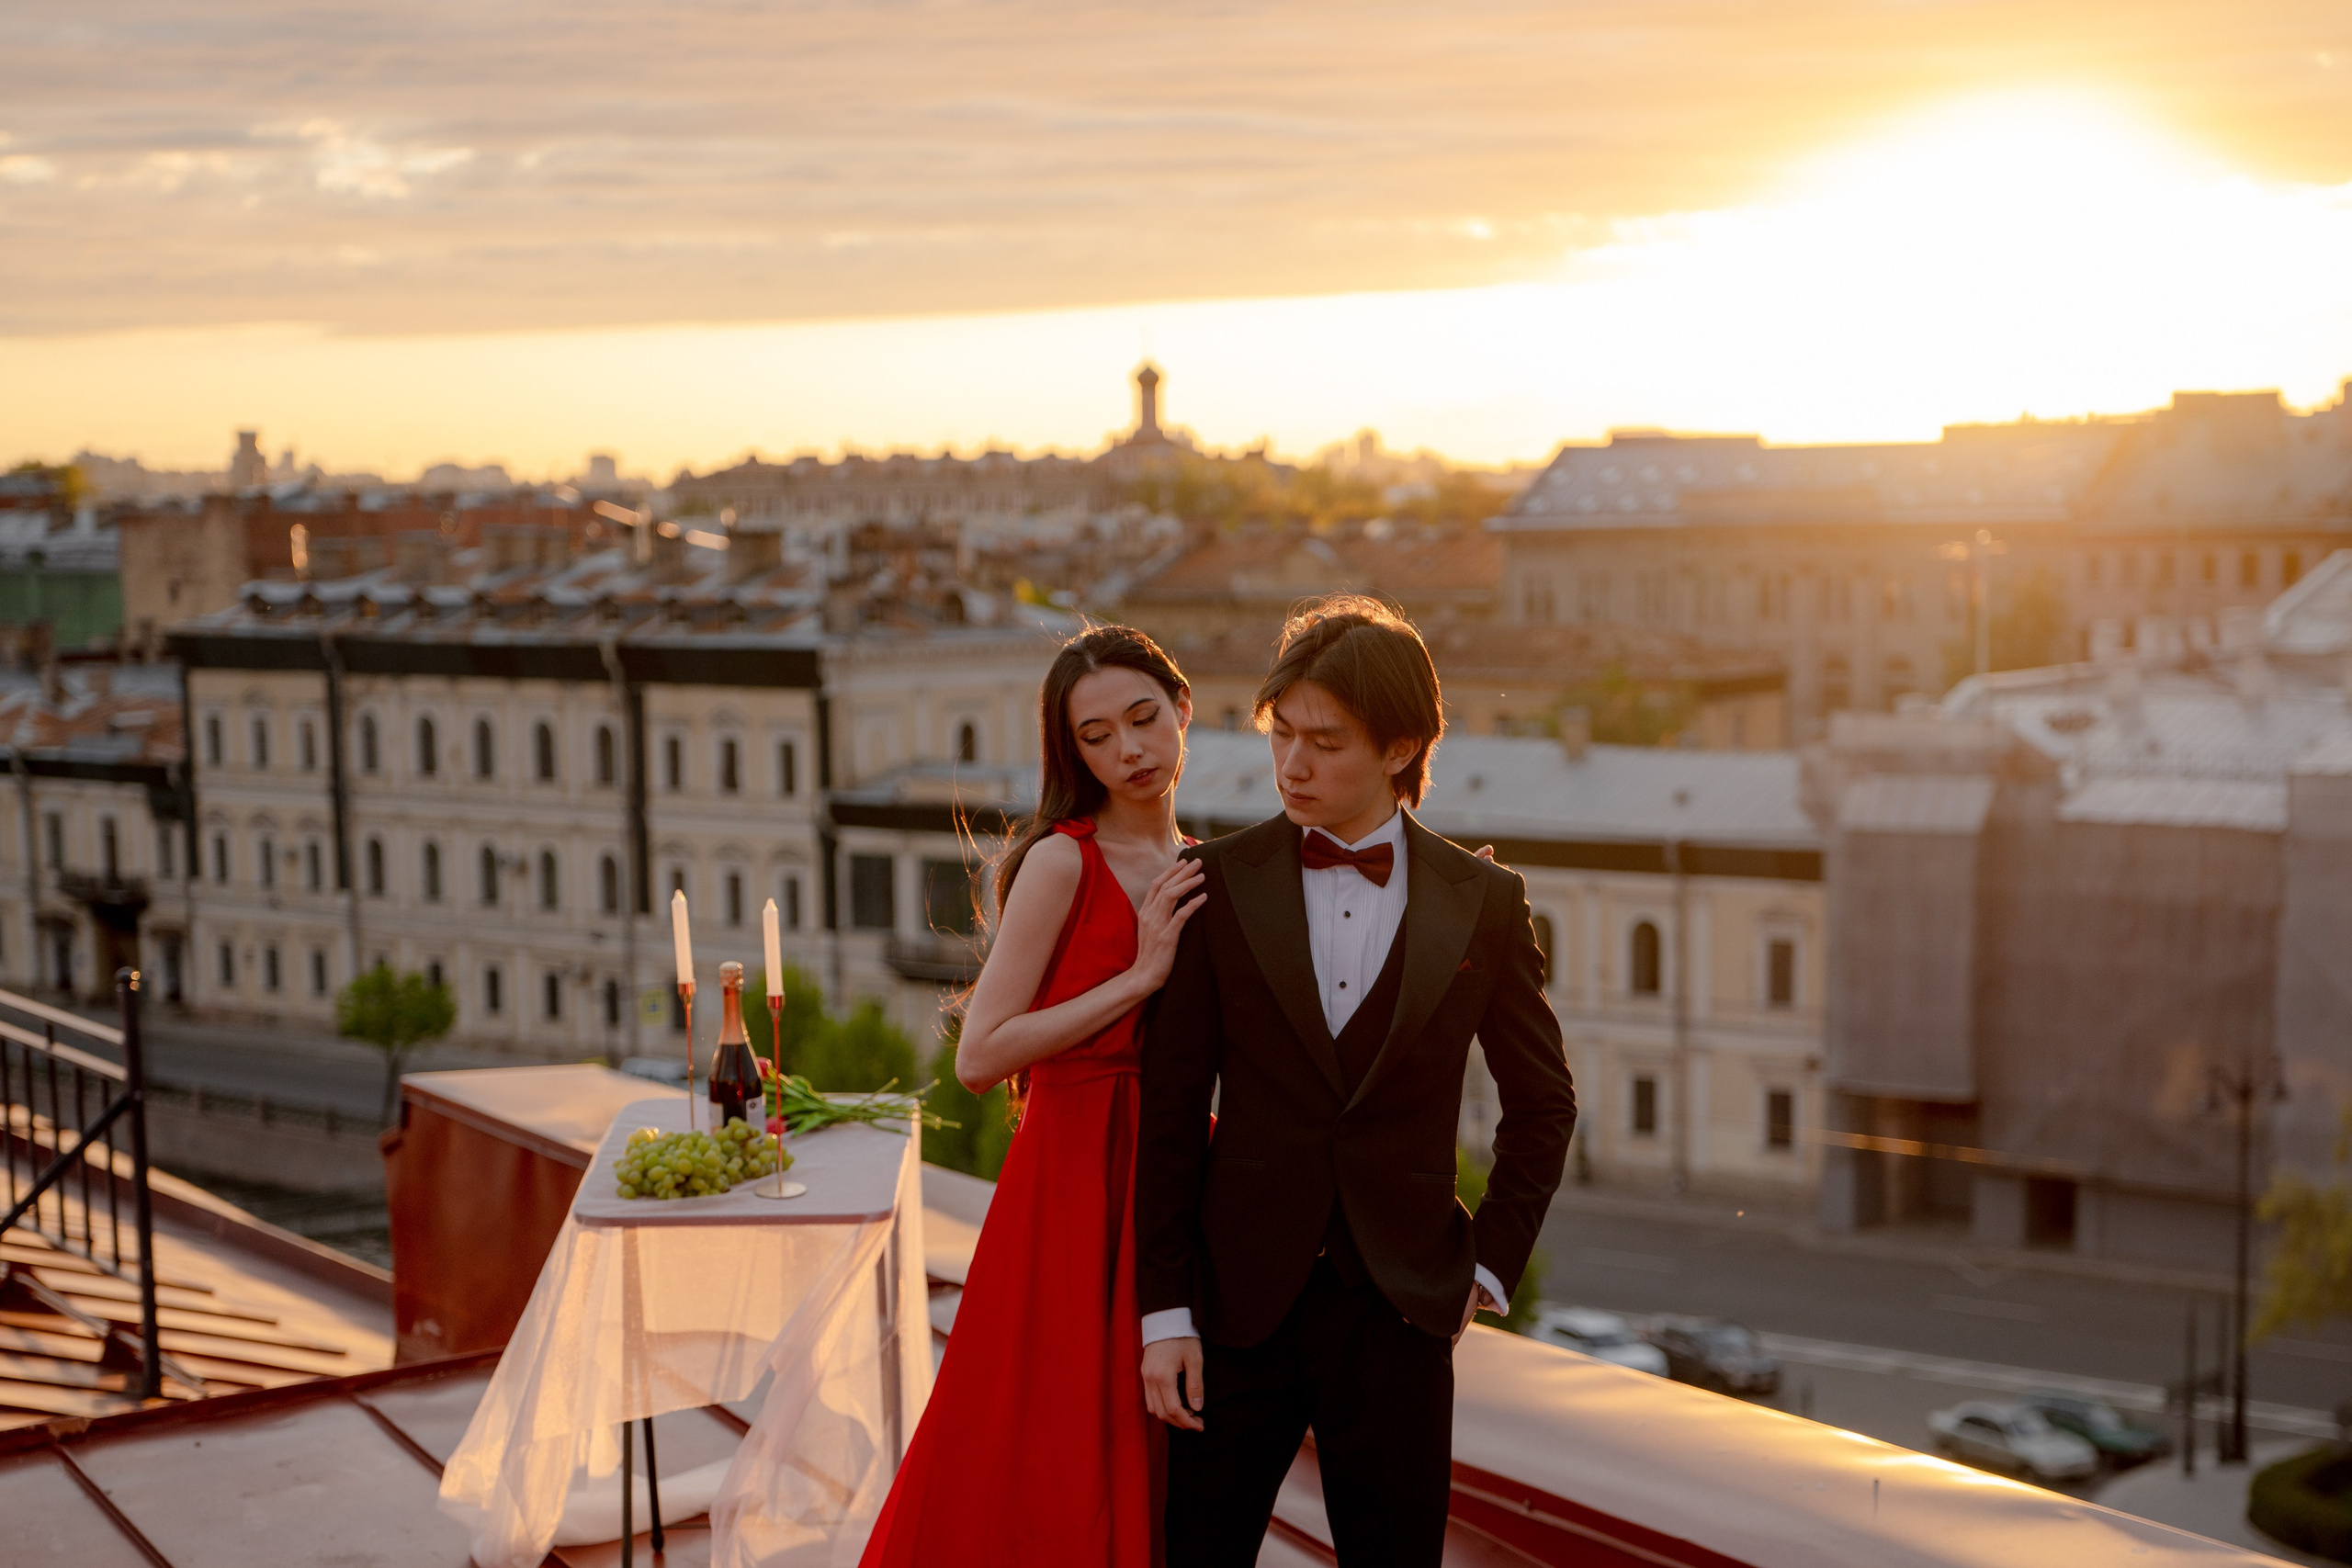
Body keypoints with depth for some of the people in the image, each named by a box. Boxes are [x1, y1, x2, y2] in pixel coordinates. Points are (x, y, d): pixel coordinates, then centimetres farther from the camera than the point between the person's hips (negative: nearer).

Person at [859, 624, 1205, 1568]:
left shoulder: (1200, 873, 10)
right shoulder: (1063, 860, -10)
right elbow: (980, 1056, -17)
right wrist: (1138, 979, -17)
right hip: (1075, 1181, -6)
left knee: (1150, 1471, 12)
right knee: (1050, 1468, 1)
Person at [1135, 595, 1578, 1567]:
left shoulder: (1483, 903, 2)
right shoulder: (1217, 885, -1)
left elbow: (1542, 1104, 14)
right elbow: (1169, 1110, -1)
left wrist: (1492, 1262, 7)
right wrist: (1164, 1308, -5)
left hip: (1398, 1308, 1)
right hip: (1239, 1303, 0)